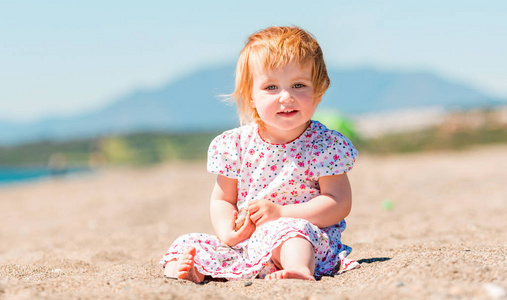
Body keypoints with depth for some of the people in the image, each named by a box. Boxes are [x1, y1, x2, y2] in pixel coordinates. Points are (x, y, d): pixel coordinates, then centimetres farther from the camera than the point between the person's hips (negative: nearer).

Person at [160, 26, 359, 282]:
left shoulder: (325, 146, -5)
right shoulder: (237, 144, 5)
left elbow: (340, 203, -10)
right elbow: (222, 200, 13)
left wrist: (280, 213, -19)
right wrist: (227, 231, -11)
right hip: (244, 243, 5)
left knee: (290, 229, -39)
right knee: (191, 245, -10)